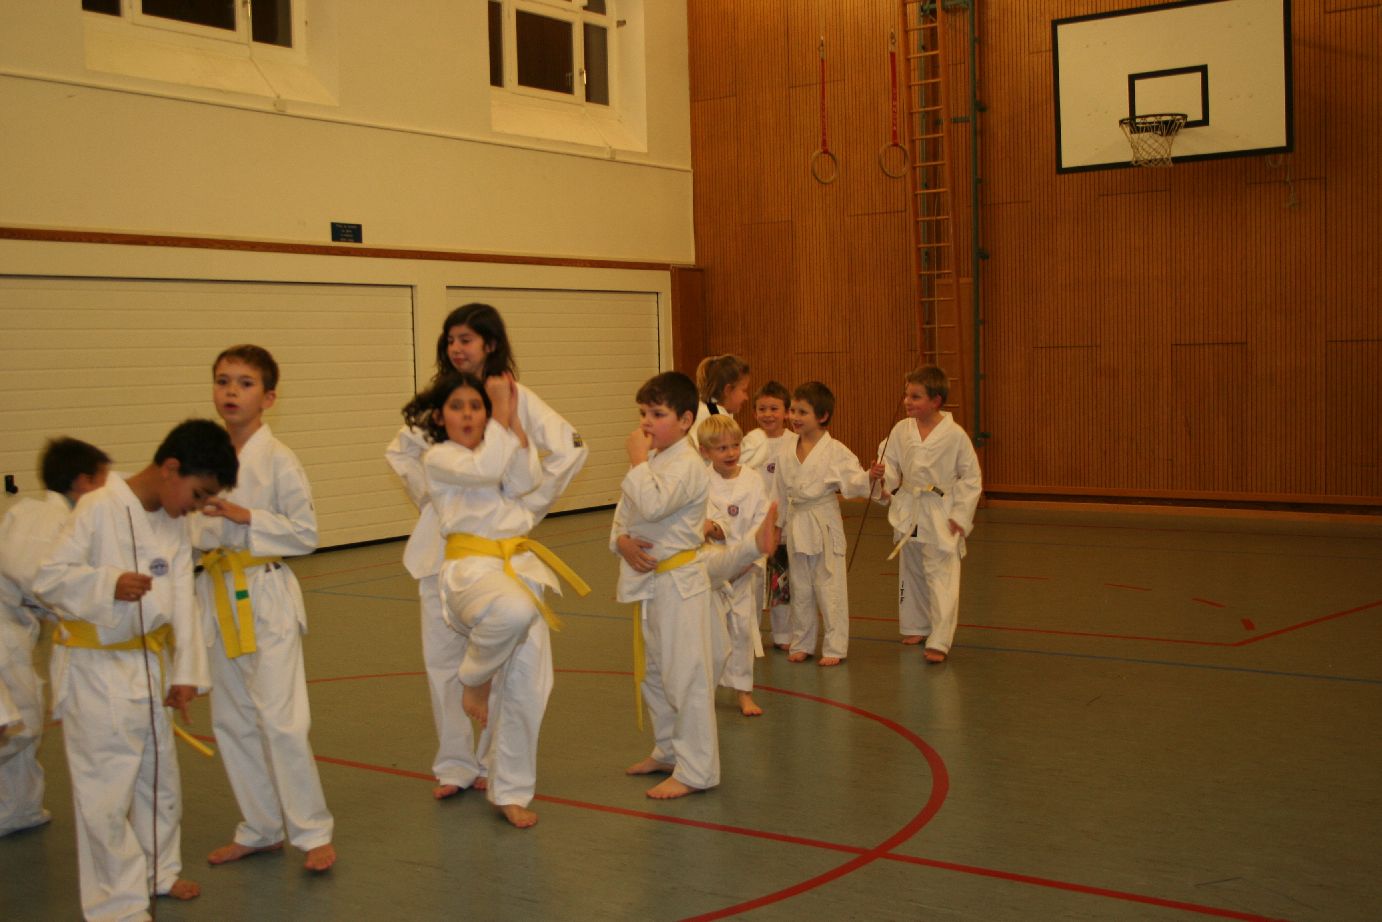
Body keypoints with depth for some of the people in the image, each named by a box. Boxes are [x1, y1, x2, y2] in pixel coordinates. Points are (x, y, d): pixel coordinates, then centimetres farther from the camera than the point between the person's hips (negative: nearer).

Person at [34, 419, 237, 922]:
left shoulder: (173, 526, 4)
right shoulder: (98, 509, -17)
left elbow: (182, 601, 3)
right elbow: (48, 578, -17)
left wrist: (186, 672, -1)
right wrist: (108, 584, -32)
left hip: (149, 664, 7)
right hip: (95, 669, -7)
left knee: (160, 779, 20)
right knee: (106, 791, -2)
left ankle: (159, 872, 40)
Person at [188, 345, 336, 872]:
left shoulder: (278, 460, -10)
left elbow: (306, 533, -11)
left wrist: (245, 517, -18)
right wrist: (202, 531, -2)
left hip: (266, 595, -6)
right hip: (219, 595, 6)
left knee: (280, 718, -9)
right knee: (231, 720, 12)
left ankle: (312, 832, 4)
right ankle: (260, 829, 26)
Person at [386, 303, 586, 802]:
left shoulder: (515, 399, -7)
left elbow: (570, 448, -12)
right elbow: (400, 450, 22)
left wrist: (526, 506, -10)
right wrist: (426, 495, 7)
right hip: (441, 544, 5)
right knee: (443, 656, 8)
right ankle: (455, 764, 20)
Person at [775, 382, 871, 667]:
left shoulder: (835, 451, -9)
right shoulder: (789, 452, 6)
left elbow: (854, 482, -14)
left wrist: (870, 476, -35)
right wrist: (779, 524, 17)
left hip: (824, 524, -5)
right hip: (797, 525, 5)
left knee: (830, 587, -1)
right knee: (800, 589, 13)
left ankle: (835, 648, 10)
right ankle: (802, 643, 27)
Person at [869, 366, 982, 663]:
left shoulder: (955, 435, -11)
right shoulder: (901, 431, -1)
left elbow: (971, 477, -5)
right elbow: (892, 466, 7)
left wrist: (960, 515, -9)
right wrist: (880, 476, -16)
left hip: (940, 516, -5)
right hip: (908, 512, 5)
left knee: (941, 576, -6)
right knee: (911, 573, 18)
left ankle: (939, 641, -2)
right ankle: (916, 627, 35)